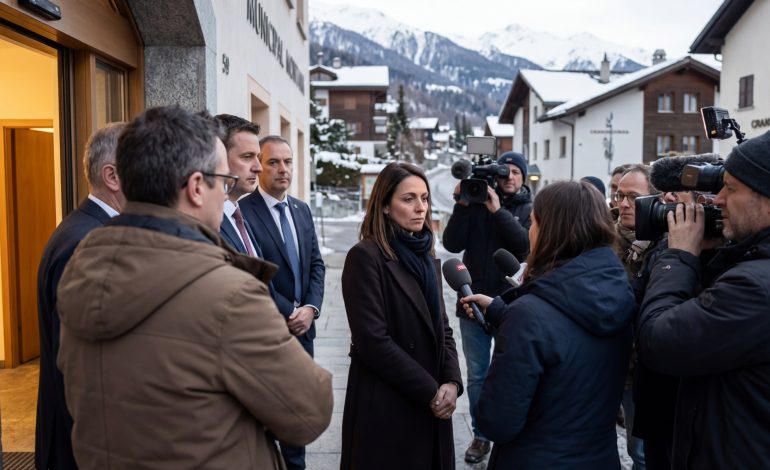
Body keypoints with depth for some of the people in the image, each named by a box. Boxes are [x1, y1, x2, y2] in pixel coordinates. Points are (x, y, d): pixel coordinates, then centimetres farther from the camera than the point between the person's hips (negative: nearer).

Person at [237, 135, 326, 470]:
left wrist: (311, 308, -5)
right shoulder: (243, 211, -14)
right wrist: (289, 313, -14)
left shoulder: (302, 209, 9)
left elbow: (316, 264, 9)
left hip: (302, 326, 7)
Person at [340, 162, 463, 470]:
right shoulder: (365, 256, -14)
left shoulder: (425, 256, 10)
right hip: (386, 406, -7)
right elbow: (372, 341, -19)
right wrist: (430, 390, -15)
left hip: (431, 404, 7)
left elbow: (441, 328, 10)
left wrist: (451, 381, -6)